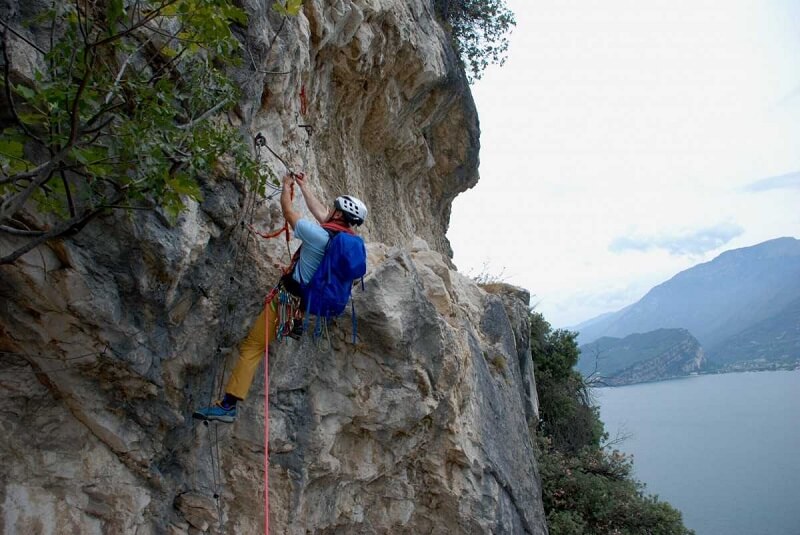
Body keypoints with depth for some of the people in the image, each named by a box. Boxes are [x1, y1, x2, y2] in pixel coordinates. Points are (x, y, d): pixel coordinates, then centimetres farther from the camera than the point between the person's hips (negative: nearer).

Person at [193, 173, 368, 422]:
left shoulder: (318, 235, -22)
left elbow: (288, 211, -7)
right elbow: (321, 214, 15)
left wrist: (287, 186, 12)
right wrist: (303, 186, 22)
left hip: (292, 300, -7)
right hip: (319, 303, 7)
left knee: (253, 346, -3)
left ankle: (228, 404, -4)